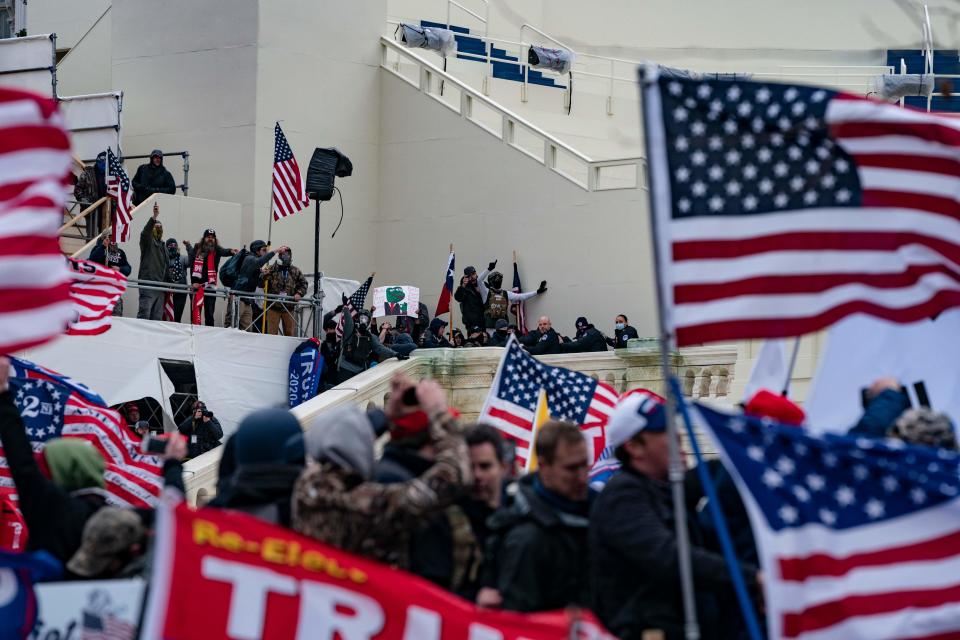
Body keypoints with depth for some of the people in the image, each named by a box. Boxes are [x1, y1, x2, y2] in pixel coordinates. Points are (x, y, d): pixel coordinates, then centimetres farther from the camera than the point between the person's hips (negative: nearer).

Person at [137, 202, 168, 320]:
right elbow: (145, 231, -20)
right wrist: (154, 217, -35)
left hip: (160, 284, 7)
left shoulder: (163, 245, 24)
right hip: (148, 283, -7)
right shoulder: (147, 240, 3)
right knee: (144, 314, -16)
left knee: (157, 317, 4)